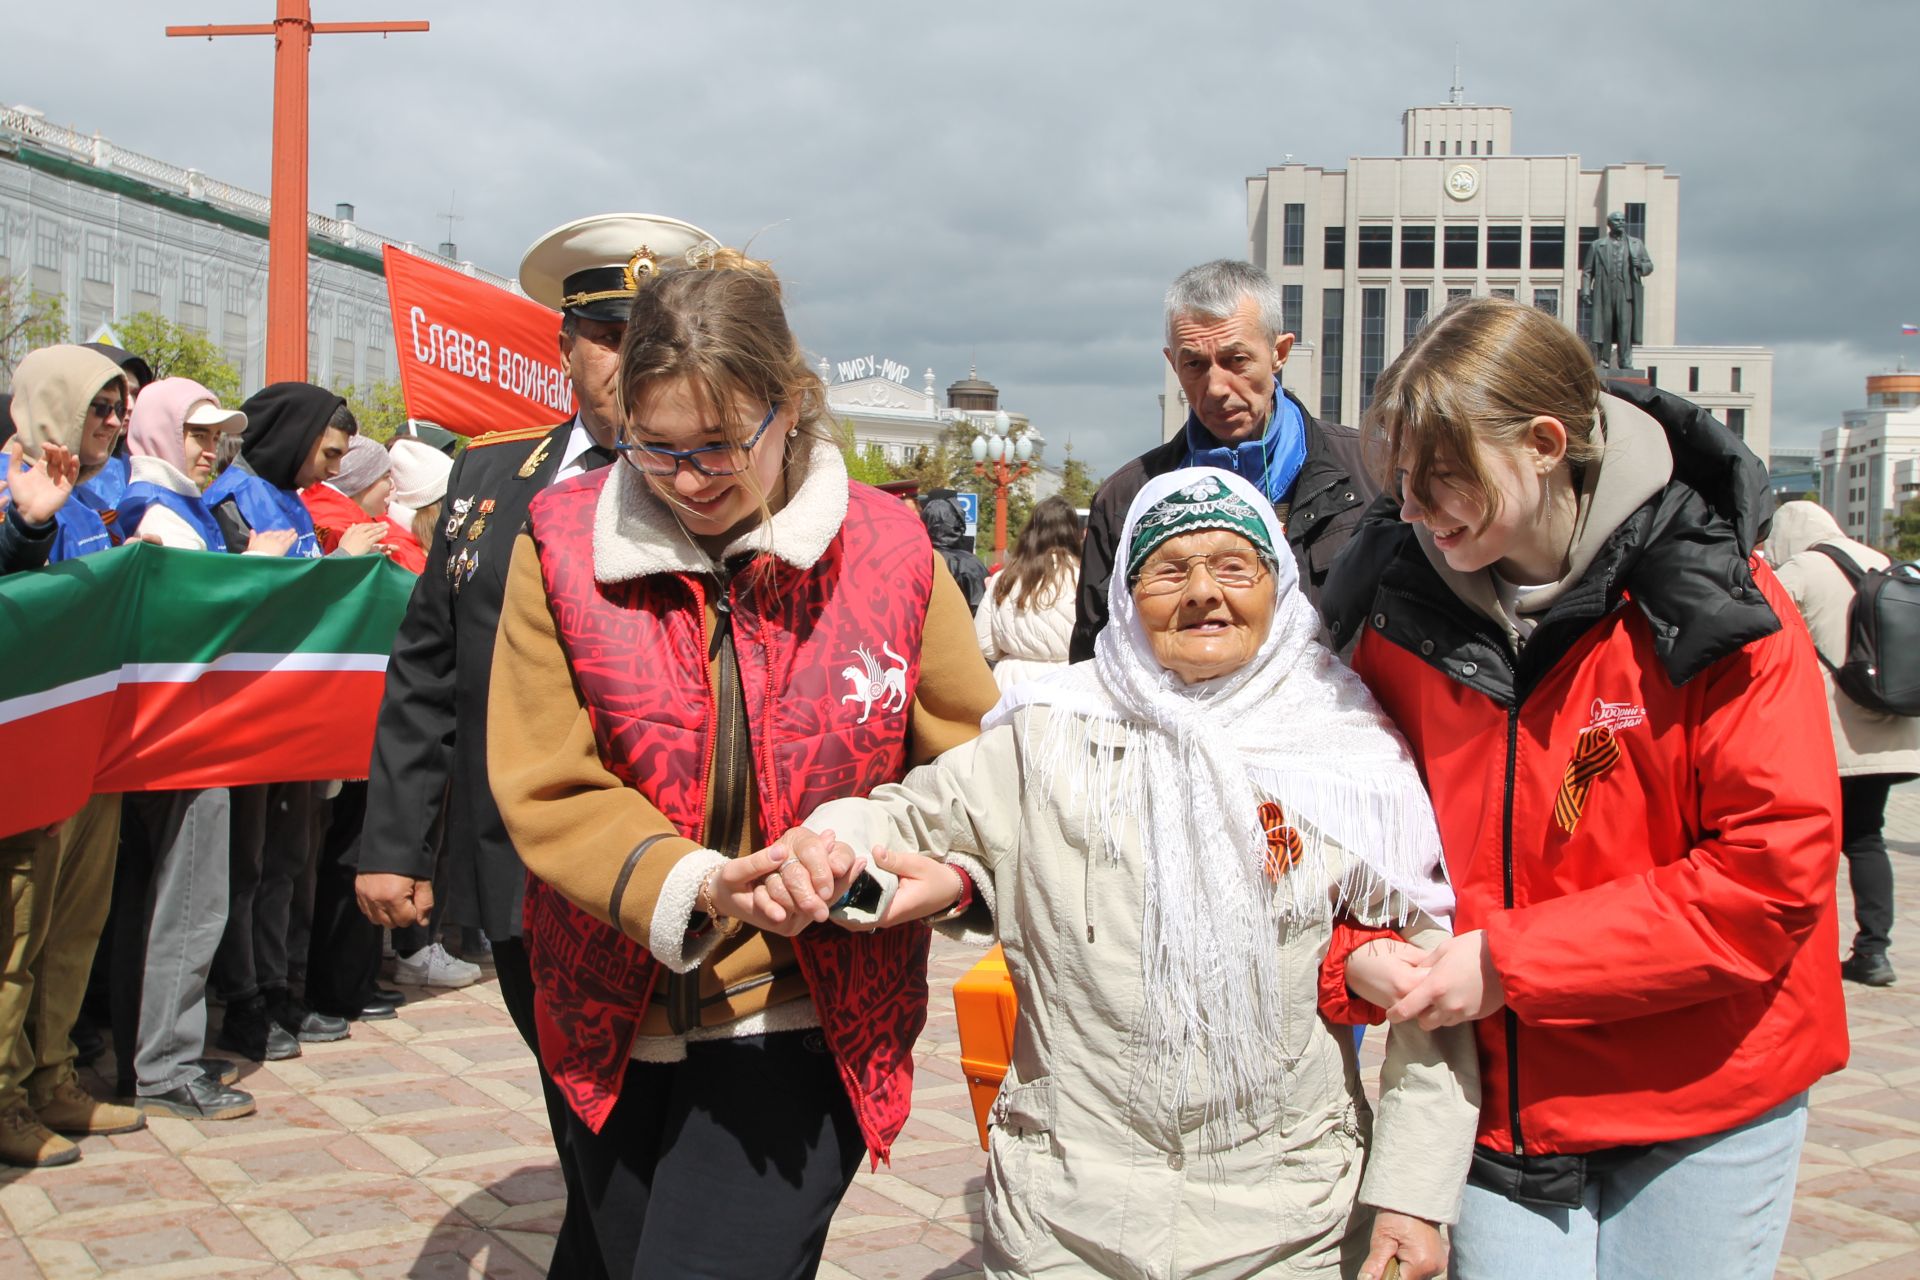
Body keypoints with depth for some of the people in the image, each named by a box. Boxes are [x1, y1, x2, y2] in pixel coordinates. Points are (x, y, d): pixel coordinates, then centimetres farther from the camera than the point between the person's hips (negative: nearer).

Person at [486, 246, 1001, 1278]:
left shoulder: (886, 552, -7)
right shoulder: (564, 544, -6)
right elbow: (547, 787, -8)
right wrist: (693, 885, -25)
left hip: (801, 1022, -2)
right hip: (614, 1025, 3)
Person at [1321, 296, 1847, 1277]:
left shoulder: (1714, 606, -15)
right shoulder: (1403, 603, -3)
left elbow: (1774, 868, -17)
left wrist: (1512, 963, -20)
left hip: (1700, 1091, -2)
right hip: (1501, 1093, 3)